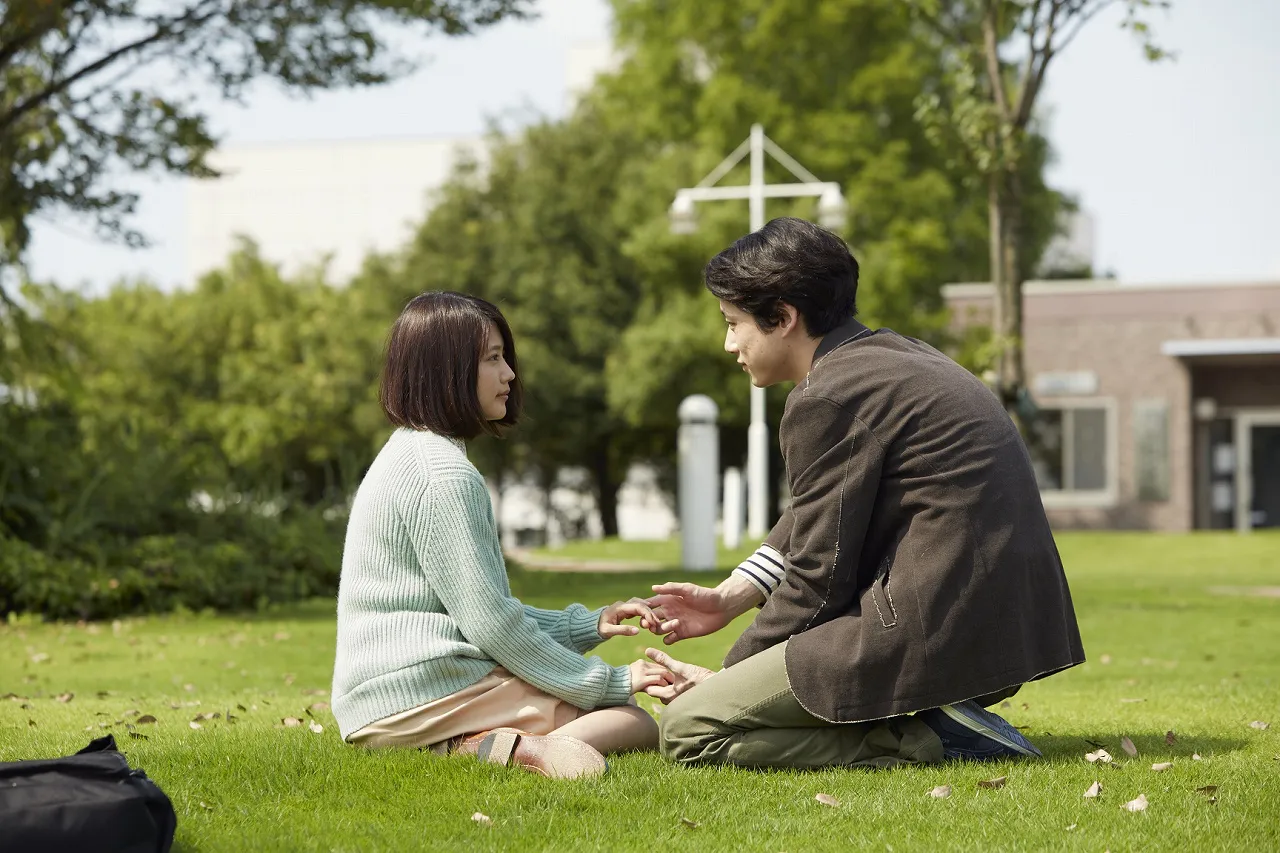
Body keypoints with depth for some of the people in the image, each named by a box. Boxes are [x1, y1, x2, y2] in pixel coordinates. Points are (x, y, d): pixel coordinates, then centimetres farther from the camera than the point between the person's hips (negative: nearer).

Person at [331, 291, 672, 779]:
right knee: (638, 724, -9)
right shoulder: (442, 473, -13)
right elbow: (490, 621, -16)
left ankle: (486, 744, -8)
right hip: (423, 693, -10)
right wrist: (611, 682, -9)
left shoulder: (409, 456, 20)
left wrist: (589, 625, 14)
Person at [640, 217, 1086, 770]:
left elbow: (816, 579, -11)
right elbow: (809, 524, 23)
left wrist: (724, 676, 0)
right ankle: (942, 719, 12)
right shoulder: (893, 355, 17)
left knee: (688, 730, -8)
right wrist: (730, 598, 13)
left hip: (936, 635, -10)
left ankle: (924, 741, -10)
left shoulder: (828, 398, -13)